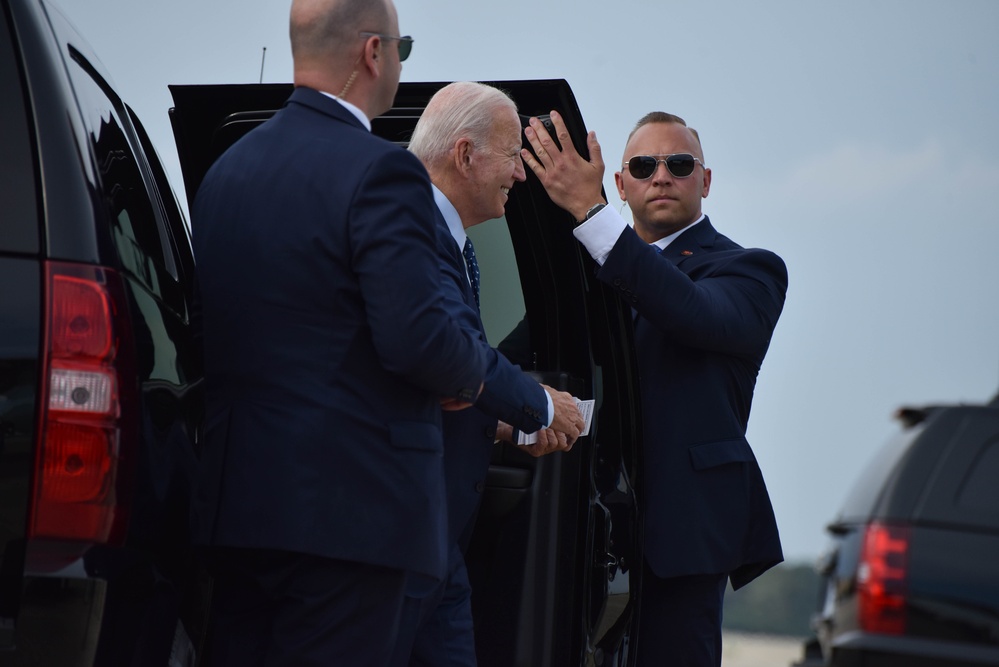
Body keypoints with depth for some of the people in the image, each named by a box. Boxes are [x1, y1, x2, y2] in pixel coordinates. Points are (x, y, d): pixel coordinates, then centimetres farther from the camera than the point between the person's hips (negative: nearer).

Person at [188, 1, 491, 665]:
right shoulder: (380, 171, -13)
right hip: (345, 509, -8)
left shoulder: (226, 168, 13)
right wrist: (470, 375, 1)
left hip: (231, 503, 8)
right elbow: (418, 336, -21)